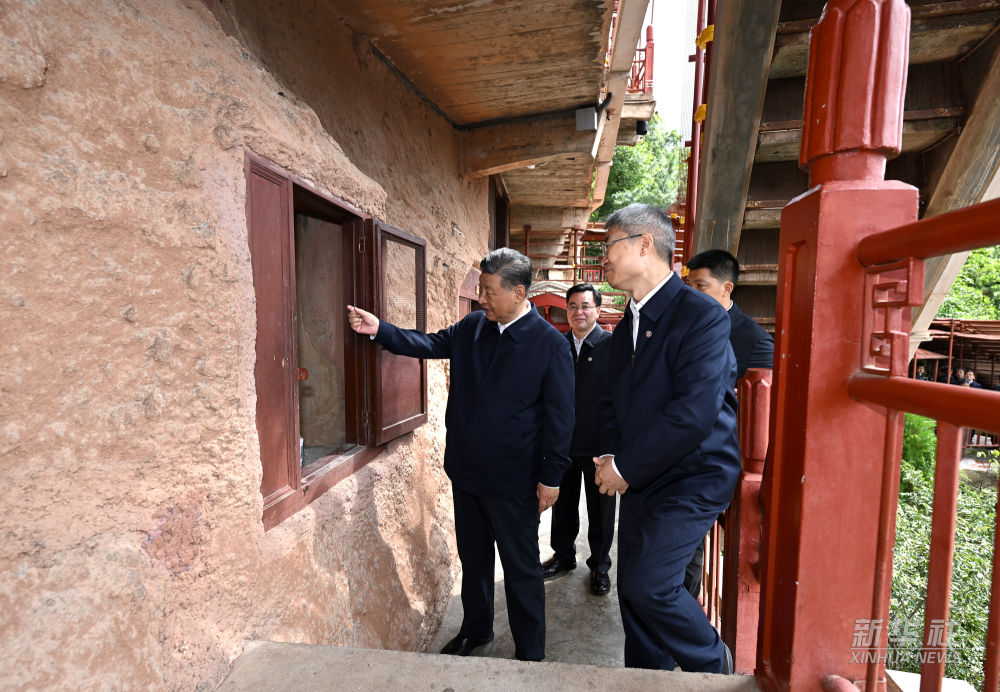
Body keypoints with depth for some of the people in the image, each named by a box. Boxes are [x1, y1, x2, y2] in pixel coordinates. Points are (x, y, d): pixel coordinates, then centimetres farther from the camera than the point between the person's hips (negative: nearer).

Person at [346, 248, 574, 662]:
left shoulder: (551, 344, -15)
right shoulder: (471, 327, 1)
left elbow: (559, 417, -13)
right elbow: (428, 344, 9)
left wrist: (551, 477, -12)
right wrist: (379, 330, -4)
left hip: (514, 481, -5)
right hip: (466, 472, 6)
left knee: (521, 570, 12)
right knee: (473, 558, 24)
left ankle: (530, 654, 34)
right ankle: (476, 629, 48)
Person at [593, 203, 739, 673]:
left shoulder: (702, 316, -17)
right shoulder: (625, 326, 10)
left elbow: (695, 413, -25)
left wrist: (625, 466, -18)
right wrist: (610, 458, -2)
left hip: (691, 480, -7)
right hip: (638, 481, 8)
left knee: (650, 584, -11)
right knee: (633, 590, 14)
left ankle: (712, 663, 21)